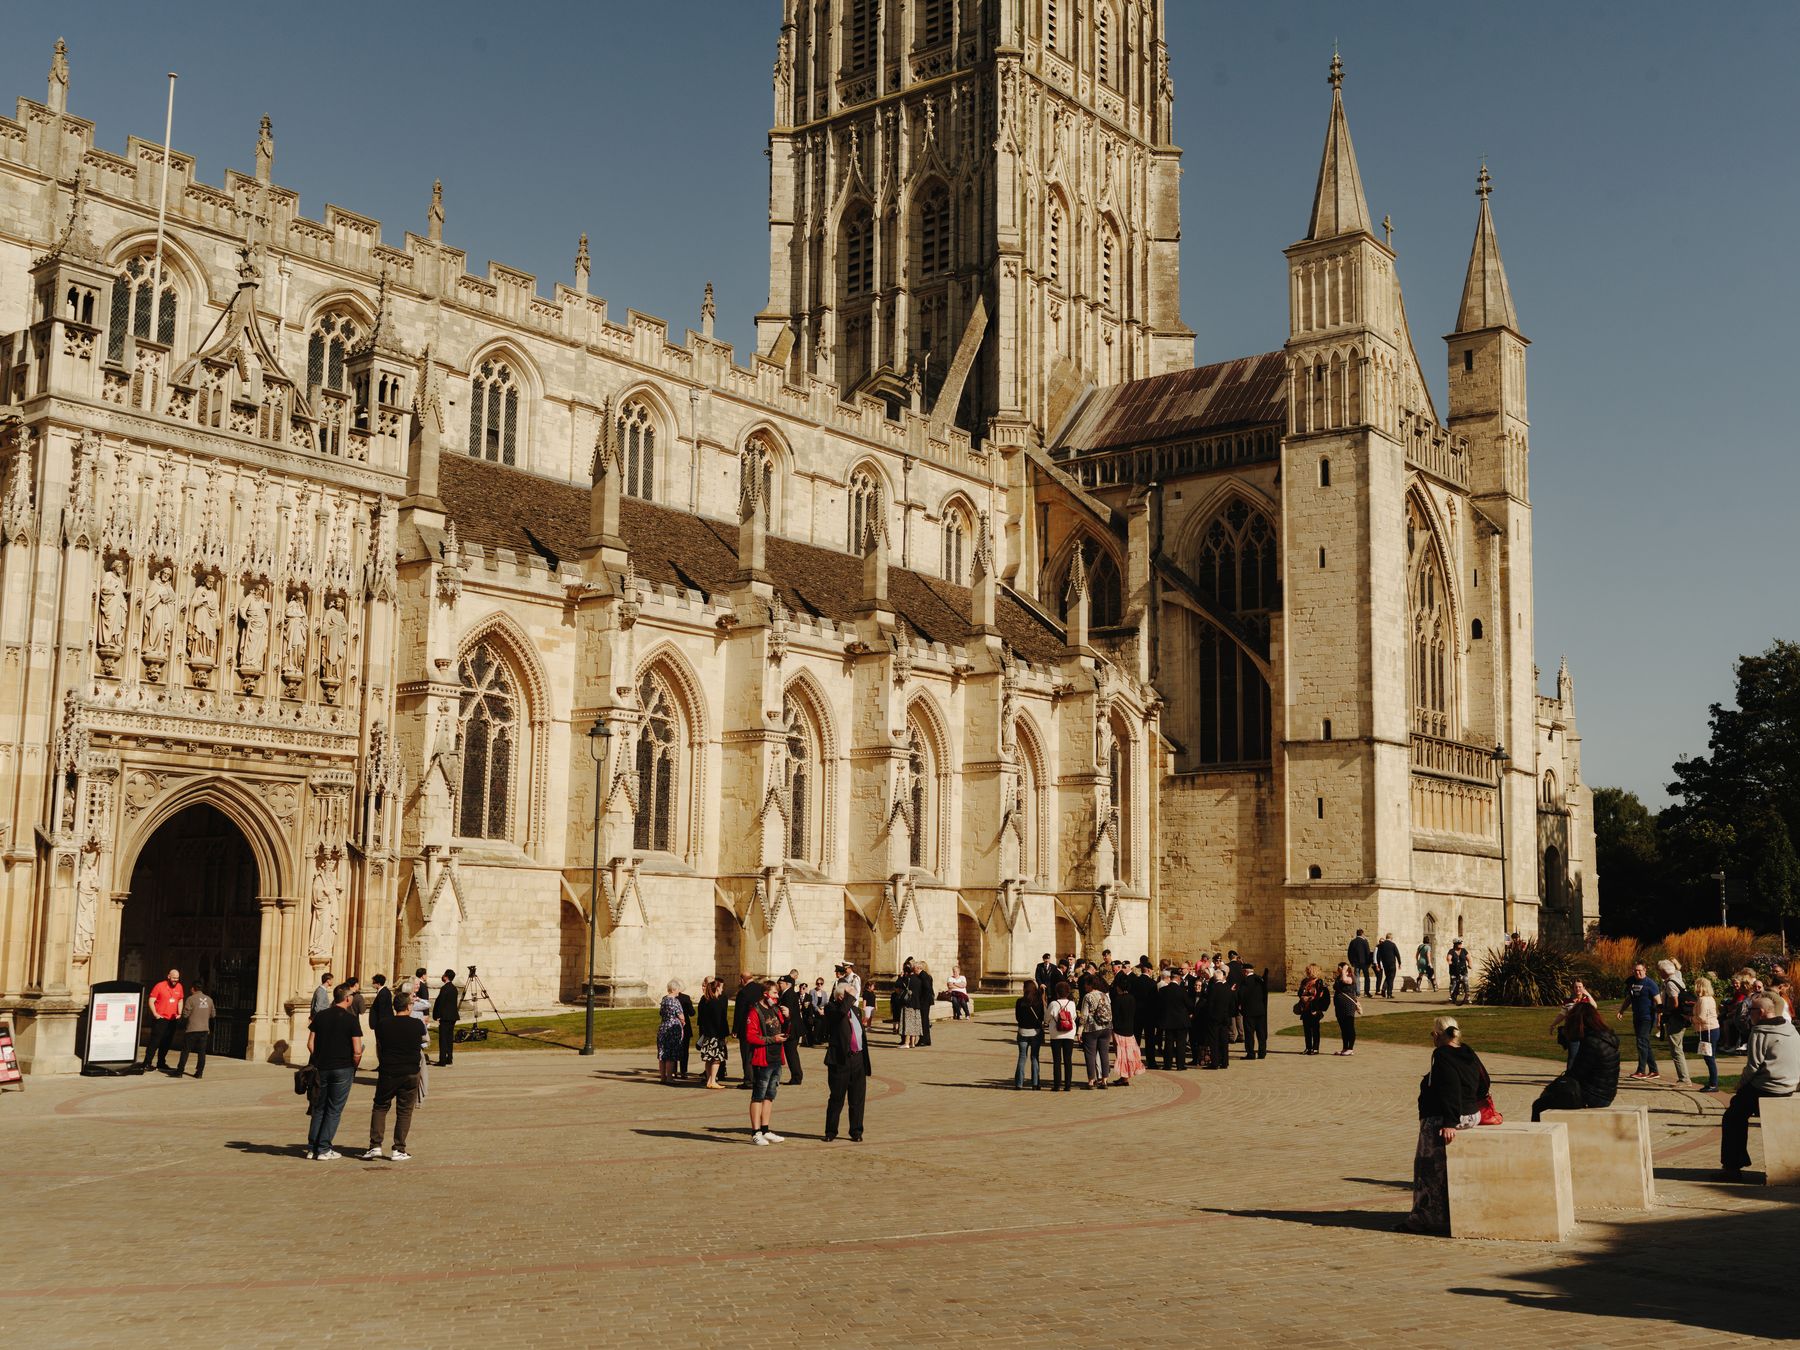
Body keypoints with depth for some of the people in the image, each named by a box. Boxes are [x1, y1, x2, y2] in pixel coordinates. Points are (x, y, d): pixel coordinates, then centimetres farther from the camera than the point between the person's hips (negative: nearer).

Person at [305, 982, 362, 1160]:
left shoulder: (320, 1016, 3)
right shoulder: (351, 1019, -9)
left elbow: (310, 1044, 3)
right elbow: (357, 1051, -12)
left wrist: (318, 1061, 15)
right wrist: (353, 1069, 4)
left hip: (322, 1069, 4)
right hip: (343, 1069, -4)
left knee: (319, 1108, 14)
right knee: (334, 1110, 3)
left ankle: (312, 1148, 13)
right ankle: (324, 1149, 2)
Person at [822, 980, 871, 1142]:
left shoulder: (856, 1010, 15)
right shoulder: (831, 1009, -6)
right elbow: (841, 1011, -30)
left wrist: (866, 1060, 18)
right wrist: (851, 997, -14)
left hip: (858, 1060, 6)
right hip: (840, 1060, -6)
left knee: (857, 1099, 9)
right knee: (836, 1099, 2)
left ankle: (856, 1132, 18)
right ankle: (830, 1132, 13)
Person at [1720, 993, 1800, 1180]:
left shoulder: (1760, 1033, -13)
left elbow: (1753, 1066, -15)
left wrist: (1740, 1086, 2)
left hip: (1767, 1090, -8)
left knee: (1733, 1117, 8)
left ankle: (1733, 1165, 6)